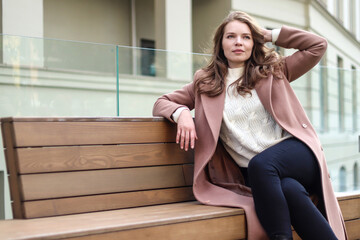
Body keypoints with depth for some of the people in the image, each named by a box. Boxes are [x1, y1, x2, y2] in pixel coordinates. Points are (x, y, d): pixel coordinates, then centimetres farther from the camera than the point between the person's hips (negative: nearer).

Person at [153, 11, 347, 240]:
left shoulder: (272, 71, 17)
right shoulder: (206, 84, 16)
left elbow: (318, 46, 14)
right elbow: (161, 103, 17)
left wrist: (270, 34, 14)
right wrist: (181, 113, -6)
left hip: (295, 154, 1)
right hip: (255, 175, 0)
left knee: (260, 163, -36)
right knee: (290, 190, -36)